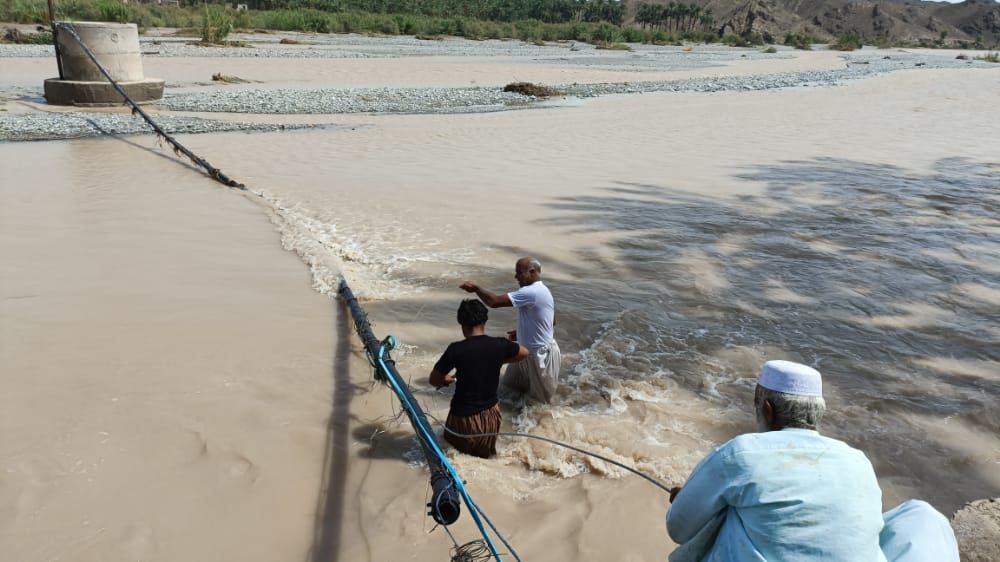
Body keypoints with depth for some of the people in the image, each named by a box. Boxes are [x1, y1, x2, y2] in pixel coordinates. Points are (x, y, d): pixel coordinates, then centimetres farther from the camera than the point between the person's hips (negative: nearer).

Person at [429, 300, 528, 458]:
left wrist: (447, 380, 15)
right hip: (491, 415, 4)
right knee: (485, 454, 25)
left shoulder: (456, 349, -19)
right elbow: (524, 353, 12)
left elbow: (434, 380, -6)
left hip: (464, 417, -4)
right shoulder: (500, 345, -10)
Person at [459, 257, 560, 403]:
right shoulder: (540, 291, 5)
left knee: (540, 399, 7)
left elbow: (494, 302, -33)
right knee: (509, 386, 21)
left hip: (540, 354, -10)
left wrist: (476, 288, -18)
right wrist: (522, 333, 15)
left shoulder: (531, 292, -28)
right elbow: (552, 322, 16)